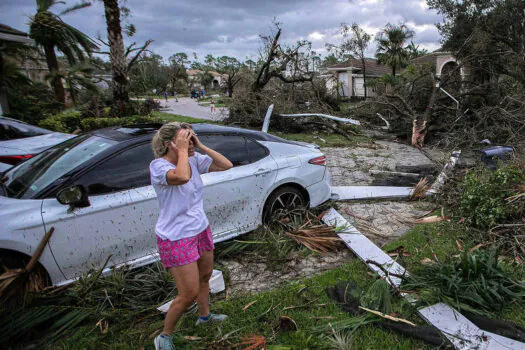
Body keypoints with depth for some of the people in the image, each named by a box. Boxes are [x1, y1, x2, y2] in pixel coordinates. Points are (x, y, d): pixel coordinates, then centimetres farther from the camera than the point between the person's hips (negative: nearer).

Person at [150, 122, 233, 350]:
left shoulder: (194, 160, -2)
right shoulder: (158, 166, -21)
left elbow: (226, 165, -4)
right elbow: (182, 177, -42)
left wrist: (201, 146, -10)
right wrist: (182, 151, -27)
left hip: (201, 230, 7)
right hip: (176, 239, -7)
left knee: (205, 276, 25)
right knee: (189, 294, -2)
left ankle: (204, 316, 52)